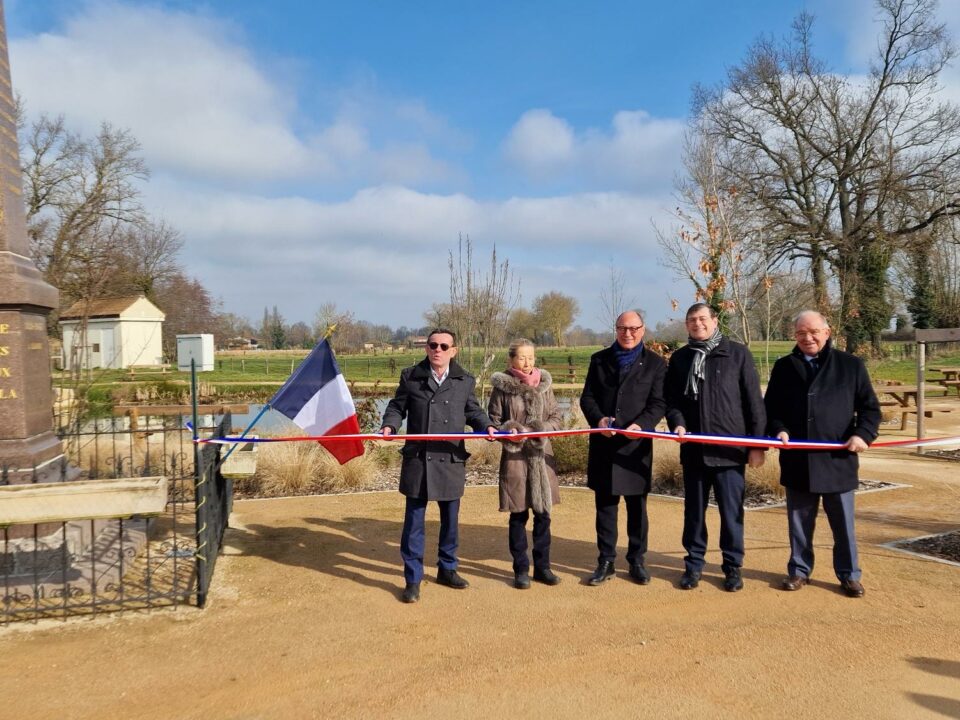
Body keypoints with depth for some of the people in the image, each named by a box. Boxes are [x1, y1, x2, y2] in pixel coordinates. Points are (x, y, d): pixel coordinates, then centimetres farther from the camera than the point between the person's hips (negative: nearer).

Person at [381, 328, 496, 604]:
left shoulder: (465, 380, 5)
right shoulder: (410, 376, 2)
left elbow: (473, 411, 12)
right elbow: (397, 407, 7)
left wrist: (486, 426, -7)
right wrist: (390, 425, -12)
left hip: (451, 460, 2)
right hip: (418, 459, -2)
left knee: (450, 519, 14)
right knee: (414, 521, 3)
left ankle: (447, 569, 34)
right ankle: (413, 579, 15)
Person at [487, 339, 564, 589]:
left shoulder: (544, 385, 6)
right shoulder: (502, 387, -3)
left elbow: (557, 418, 8)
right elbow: (493, 421, 1)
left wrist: (543, 429, -11)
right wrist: (509, 432, -17)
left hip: (541, 456, 3)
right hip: (515, 456, -3)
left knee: (543, 514, 8)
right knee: (518, 516, 5)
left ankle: (542, 566, 22)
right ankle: (521, 569, 18)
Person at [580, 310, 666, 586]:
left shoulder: (655, 363, 4)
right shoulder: (599, 359, 10)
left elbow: (658, 403, -3)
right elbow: (587, 397, 7)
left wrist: (641, 424, -21)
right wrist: (598, 419, -13)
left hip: (636, 445, -2)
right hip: (603, 444, 2)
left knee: (636, 506, 8)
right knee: (604, 505, 8)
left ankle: (636, 560, 22)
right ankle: (606, 562, 18)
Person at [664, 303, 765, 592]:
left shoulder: (738, 354, 1)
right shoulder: (680, 358, 9)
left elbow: (753, 401, 0)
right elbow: (672, 399, 10)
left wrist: (757, 443, -3)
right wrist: (677, 423, -10)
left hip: (730, 448, -2)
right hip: (693, 448, 3)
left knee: (731, 510, 5)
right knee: (694, 509, 11)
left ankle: (733, 565, 21)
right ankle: (693, 563, 24)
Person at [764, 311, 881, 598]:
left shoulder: (851, 365, 2)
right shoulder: (783, 367, 8)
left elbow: (870, 407, 4)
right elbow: (771, 407, 12)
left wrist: (863, 434, -12)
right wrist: (778, 430, -6)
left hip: (838, 459, -1)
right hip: (797, 460, 2)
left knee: (843, 523, 8)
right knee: (799, 522, 11)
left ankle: (849, 575, 23)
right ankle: (799, 570, 25)